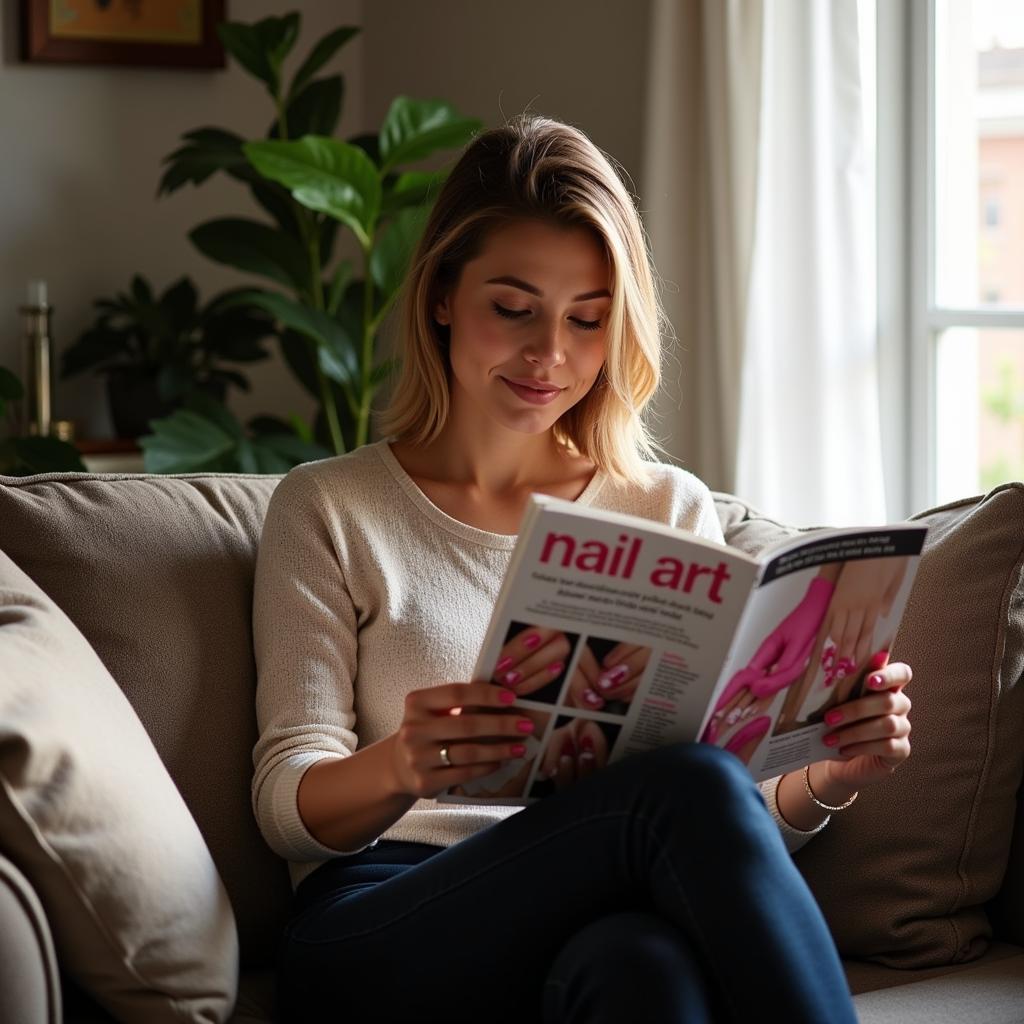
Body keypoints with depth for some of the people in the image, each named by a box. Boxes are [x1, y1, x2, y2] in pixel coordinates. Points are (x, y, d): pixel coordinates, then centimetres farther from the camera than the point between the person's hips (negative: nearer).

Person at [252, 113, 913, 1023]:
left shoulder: (672, 512, 18)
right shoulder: (328, 510, 12)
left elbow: (741, 822, 13)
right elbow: (289, 805, 2)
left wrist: (826, 778, -11)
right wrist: (399, 767, -22)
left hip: (610, 922, 2)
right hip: (380, 938, -2)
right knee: (689, 786, -33)